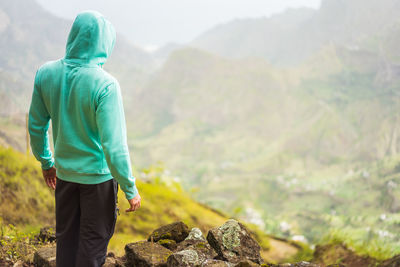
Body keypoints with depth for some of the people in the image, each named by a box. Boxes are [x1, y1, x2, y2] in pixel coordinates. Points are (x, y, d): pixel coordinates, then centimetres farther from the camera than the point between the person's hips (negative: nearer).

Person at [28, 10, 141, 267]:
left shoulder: (46, 73, -8)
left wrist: (46, 162, 19)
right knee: (94, 239, 12)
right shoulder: (105, 85, -24)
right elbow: (114, 145, -23)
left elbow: (36, 125, 3)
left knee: (66, 236, 20)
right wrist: (130, 189, -13)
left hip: (64, 172, 5)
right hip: (98, 175, -5)